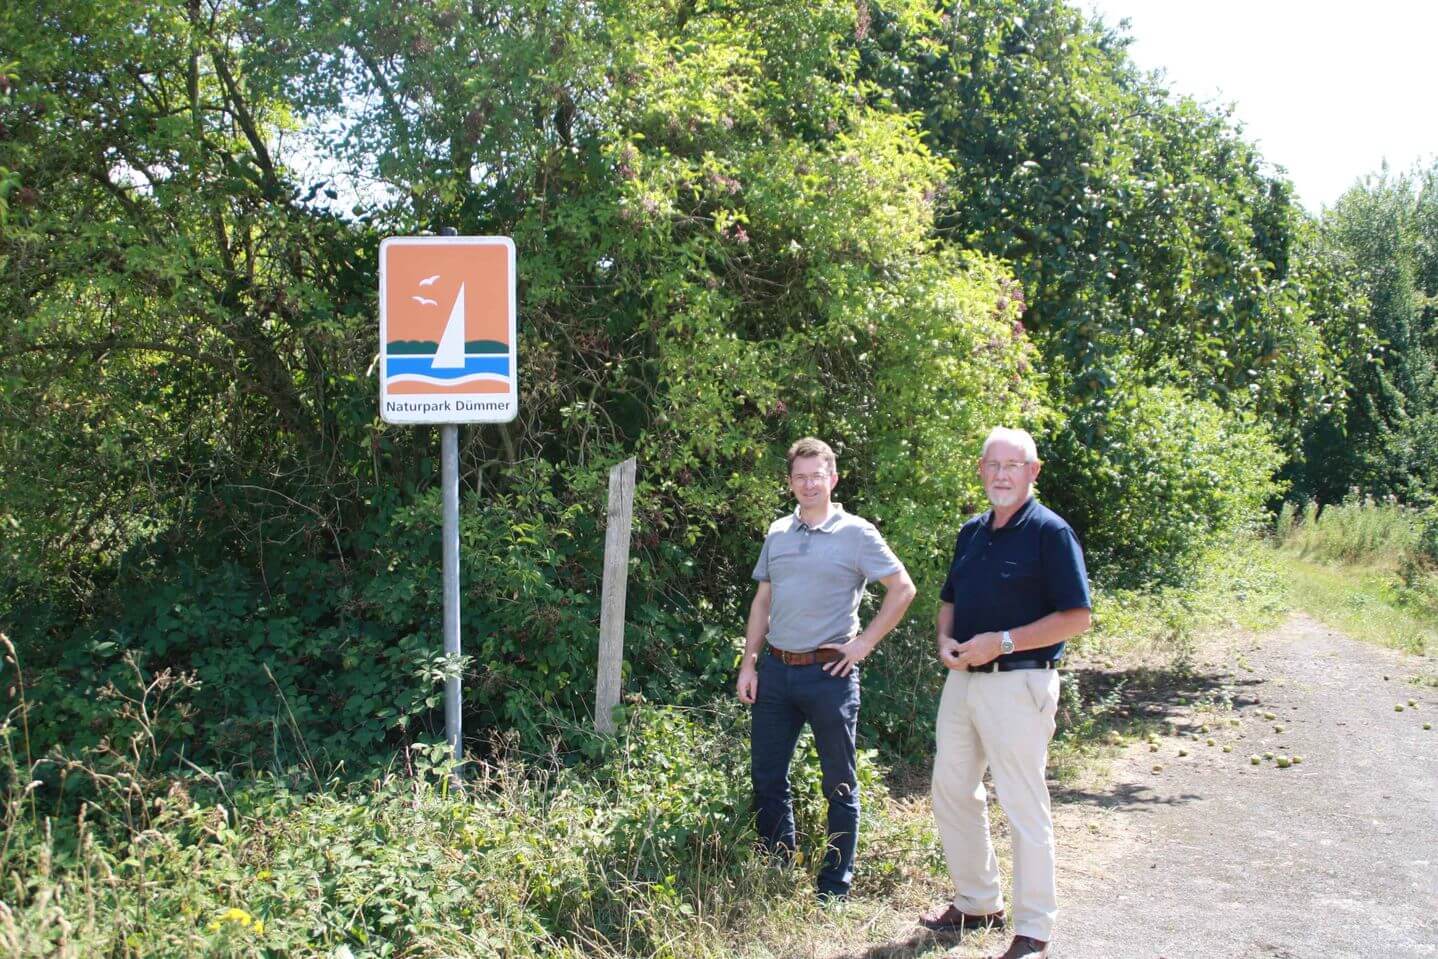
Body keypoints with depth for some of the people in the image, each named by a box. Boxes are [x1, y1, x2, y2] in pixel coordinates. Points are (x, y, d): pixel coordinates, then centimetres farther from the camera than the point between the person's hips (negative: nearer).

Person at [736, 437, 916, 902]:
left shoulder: (856, 533, -6)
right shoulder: (777, 533, 9)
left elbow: (903, 589, -5)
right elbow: (762, 602, 14)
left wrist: (864, 642, -9)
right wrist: (749, 663, 8)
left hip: (829, 673, -5)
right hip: (776, 671, 5)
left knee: (840, 784, 5)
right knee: (766, 777, 11)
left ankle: (835, 888, 17)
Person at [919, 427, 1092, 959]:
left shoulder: (1050, 532, -10)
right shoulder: (972, 532, 12)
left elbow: (1075, 617, -14)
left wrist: (1003, 642, -20)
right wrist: (946, 641, 0)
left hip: (1018, 683, -8)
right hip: (962, 678, 8)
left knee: (1023, 805, 0)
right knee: (951, 791, 15)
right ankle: (977, 901, 32)